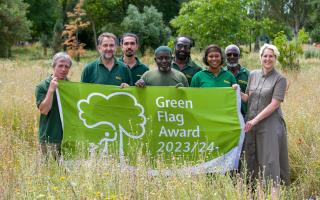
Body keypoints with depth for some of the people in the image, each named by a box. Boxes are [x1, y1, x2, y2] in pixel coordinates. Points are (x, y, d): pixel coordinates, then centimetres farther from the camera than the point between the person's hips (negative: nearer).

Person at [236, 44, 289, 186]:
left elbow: (274, 104, -11)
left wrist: (255, 120, -16)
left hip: (270, 125, -5)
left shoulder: (280, 79, -4)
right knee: (252, 159, 8)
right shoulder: (253, 75, 11)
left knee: (270, 160, -6)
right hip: (251, 124, 5)